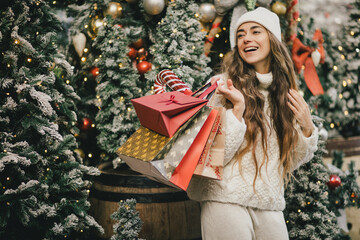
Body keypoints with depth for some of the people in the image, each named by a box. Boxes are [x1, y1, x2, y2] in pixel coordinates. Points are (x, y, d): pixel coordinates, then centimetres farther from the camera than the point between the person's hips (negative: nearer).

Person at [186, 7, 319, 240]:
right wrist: (238, 108, -20)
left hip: (271, 208, 5)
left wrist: (307, 128, -3)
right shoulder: (224, 85, -5)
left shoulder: (286, 93, 8)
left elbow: (291, 161, 12)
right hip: (227, 202, -4)